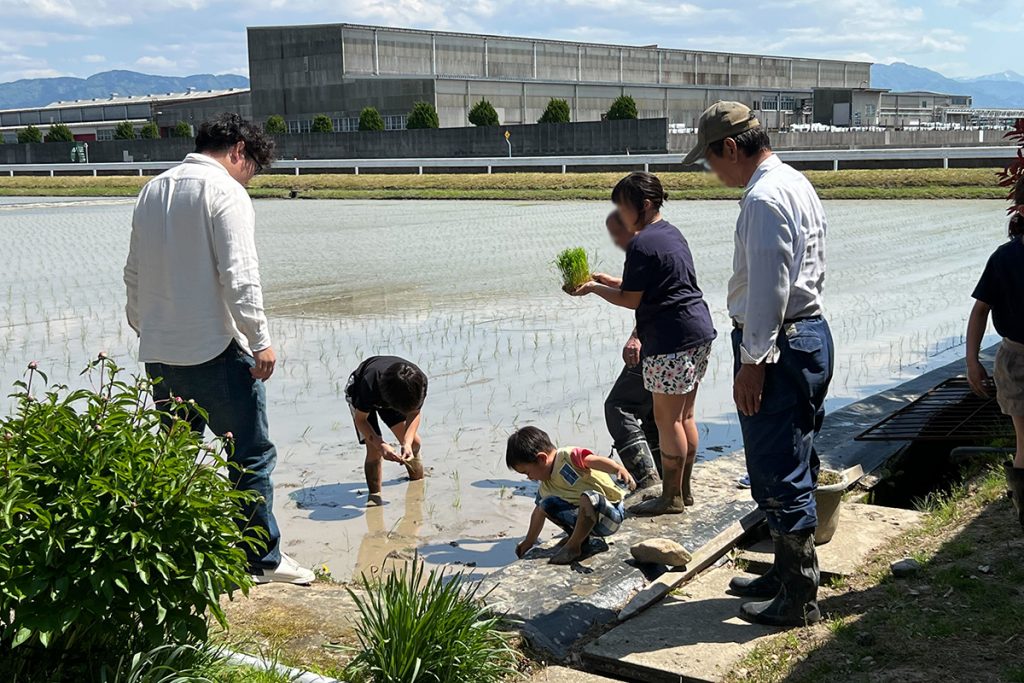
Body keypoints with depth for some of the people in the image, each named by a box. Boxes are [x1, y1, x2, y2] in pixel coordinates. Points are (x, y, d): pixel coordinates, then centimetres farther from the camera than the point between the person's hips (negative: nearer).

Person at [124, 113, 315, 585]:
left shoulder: (153, 190, 14)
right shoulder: (225, 191, -9)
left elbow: (134, 272, 20)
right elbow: (239, 274, -17)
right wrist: (260, 339, -14)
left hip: (159, 352, 8)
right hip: (215, 350, -8)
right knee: (252, 455, 2)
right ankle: (263, 559, 8)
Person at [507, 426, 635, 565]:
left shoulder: (567, 456, -15)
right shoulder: (546, 486, 11)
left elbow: (595, 460, -29)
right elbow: (539, 512, 22)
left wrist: (620, 469, -46)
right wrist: (528, 542, 28)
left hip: (611, 513, -8)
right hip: (586, 516, 8)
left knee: (589, 496, -38)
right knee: (547, 504, 2)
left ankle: (573, 546, -24)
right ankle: (581, 535, 5)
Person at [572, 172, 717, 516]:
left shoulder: (642, 245, -15)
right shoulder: (671, 232, 14)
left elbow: (630, 300, -12)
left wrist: (593, 289, 1)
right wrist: (612, 281, 19)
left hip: (671, 341, -10)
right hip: (698, 333, 10)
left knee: (666, 418, -1)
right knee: (685, 415, 16)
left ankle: (671, 497, 8)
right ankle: (683, 488, 25)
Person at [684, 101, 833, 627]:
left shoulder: (764, 199, -17)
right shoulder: (795, 183, 16)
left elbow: (767, 290, -22)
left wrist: (752, 362, -18)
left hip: (780, 346, -11)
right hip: (809, 333, 11)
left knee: (779, 477, -3)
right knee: (791, 470, 19)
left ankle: (799, 600, 7)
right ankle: (786, 574, 32)